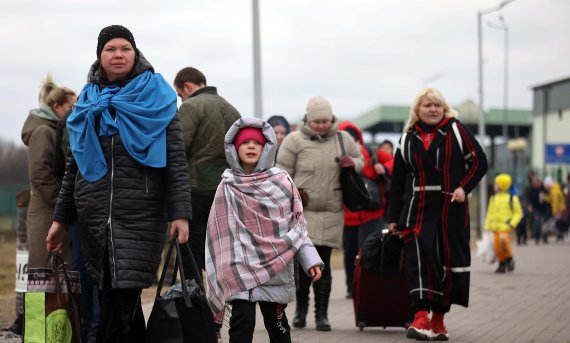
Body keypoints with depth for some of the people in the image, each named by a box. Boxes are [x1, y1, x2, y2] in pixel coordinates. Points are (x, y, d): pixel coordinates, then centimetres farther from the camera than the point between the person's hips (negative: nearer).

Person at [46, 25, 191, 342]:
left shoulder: (156, 98, 3)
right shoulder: (88, 102, 14)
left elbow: (176, 159, -2)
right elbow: (74, 165, 19)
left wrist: (180, 212, -10)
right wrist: (61, 218, 16)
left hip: (141, 217, -4)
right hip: (94, 215, 4)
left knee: (121, 303, -11)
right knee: (118, 302, 5)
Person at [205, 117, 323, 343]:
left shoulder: (282, 182, 3)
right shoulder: (228, 188, 1)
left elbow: (297, 227, 8)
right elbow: (221, 236, 3)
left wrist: (310, 259, -2)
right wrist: (221, 281, -1)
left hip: (277, 268, 1)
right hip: (240, 270, -1)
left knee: (277, 324, 9)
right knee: (242, 322, -12)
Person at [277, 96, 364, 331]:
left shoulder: (343, 139, 6)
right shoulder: (295, 140, -2)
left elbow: (361, 161, 19)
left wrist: (353, 163, -5)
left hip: (331, 213, 2)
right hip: (301, 211, -2)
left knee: (323, 264, 3)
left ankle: (322, 314, 9)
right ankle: (301, 308, 16)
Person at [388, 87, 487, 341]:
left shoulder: (456, 131, 3)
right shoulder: (408, 139, 10)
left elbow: (479, 161, 5)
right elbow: (397, 181, 13)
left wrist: (464, 187, -10)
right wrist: (394, 218, 12)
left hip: (451, 210, 0)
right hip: (417, 211, 1)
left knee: (449, 263, 4)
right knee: (419, 261, -14)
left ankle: (438, 319, 17)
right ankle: (420, 318, -21)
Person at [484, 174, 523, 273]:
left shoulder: (512, 198, 0)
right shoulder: (493, 198, 14)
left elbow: (518, 213, 1)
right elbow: (490, 213, 19)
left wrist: (512, 224, -11)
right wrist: (487, 227, 15)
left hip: (505, 226, -5)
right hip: (495, 226, 5)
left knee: (503, 240, -25)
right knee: (497, 246, -2)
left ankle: (509, 259, -3)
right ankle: (502, 265, 10)